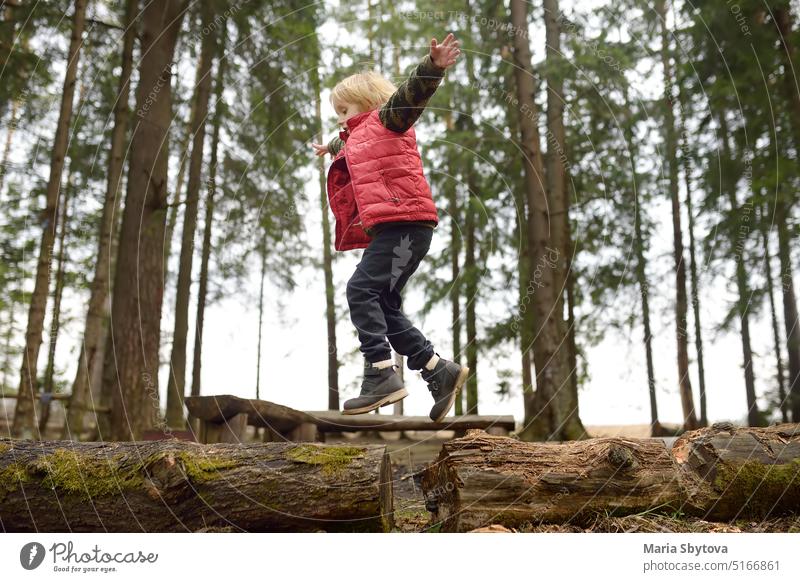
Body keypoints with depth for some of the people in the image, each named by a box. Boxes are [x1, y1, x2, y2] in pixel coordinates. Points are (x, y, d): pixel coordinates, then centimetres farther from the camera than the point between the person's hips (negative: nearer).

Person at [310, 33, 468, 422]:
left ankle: (381, 375, -21)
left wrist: (433, 66, -31)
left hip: (405, 222, -9)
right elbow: (345, 147, 57)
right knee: (383, 306, 3)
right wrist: (330, 147, 78)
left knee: (362, 289, -19)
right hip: (389, 228, 9)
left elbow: (411, 94, -13)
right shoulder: (356, 139, 32)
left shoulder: (385, 119, 7)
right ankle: (439, 371, 4)